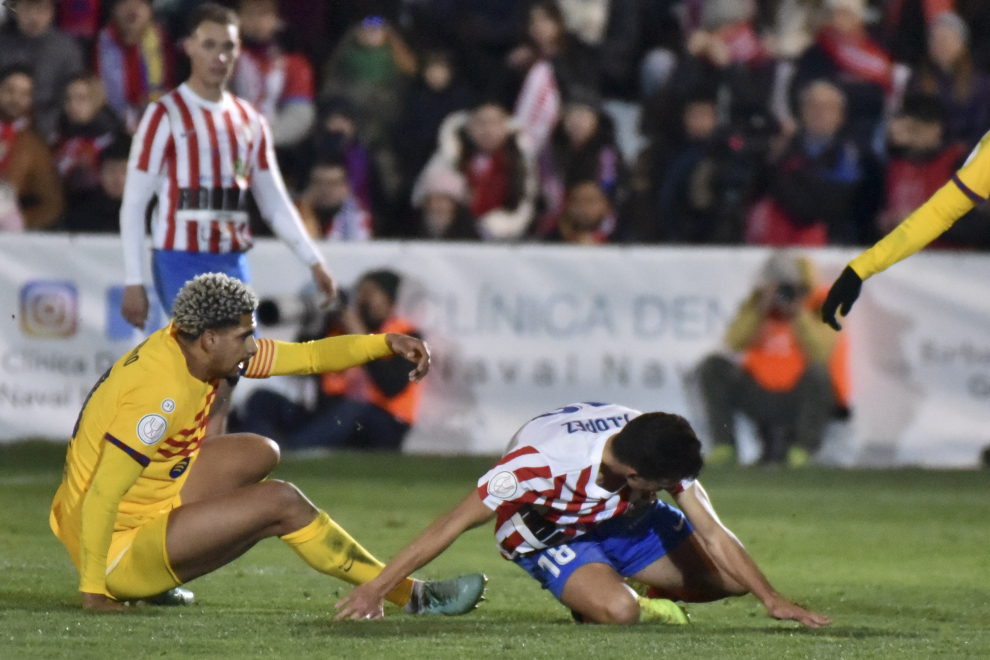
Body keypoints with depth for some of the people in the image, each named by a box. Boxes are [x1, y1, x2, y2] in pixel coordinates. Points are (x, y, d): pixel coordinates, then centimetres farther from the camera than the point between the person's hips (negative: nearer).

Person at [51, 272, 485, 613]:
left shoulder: (193, 346, -1)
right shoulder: (161, 393, -28)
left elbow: (305, 357, 7)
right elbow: (102, 495, -29)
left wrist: (386, 344, -4)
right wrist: (92, 592, -26)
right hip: (118, 546, -10)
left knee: (259, 454, 17)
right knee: (279, 503, -14)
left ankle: (155, 582, 16)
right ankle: (410, 596, -5)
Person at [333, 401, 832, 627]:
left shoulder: (661, 454, -26)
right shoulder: (542, 462, -41)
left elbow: (712, 535, -18)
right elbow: (454, 525, -36)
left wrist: (772, 600, -24)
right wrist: (375, 590, -38)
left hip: (623, 521, 5)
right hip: (547, 534, -5)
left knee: (733, 577, -6)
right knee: (618, 610, -35)